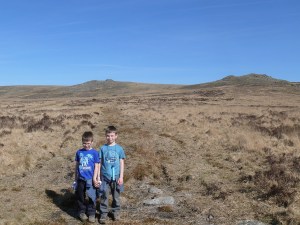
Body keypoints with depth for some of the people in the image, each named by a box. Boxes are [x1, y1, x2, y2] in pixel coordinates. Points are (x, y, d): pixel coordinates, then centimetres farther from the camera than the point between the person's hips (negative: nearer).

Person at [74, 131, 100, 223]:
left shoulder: (95, 153, -6)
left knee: (92, 197, 4)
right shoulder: (79, 152, 3)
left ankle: (91, 214, 19)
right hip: (81, 179, 3)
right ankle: (81, 212, 29)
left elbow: (96, 166, -4)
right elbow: (77, 165, 10)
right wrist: (76, 178, 12)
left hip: (90, 179, -3)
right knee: (80, 196, 12)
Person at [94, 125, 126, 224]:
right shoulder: (103, 148, -1)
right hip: (105, 177, 0)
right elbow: (100, 163, 3)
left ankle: (116, 212, 28)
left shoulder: (119, 148, -2)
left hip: (116, 177, 0)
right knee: (104, 196, 3)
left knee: (116, 196, 12)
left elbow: (121, 163, 0)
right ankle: (103, 214, 14)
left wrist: (121, 177, -4)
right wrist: (98, 176, 1)